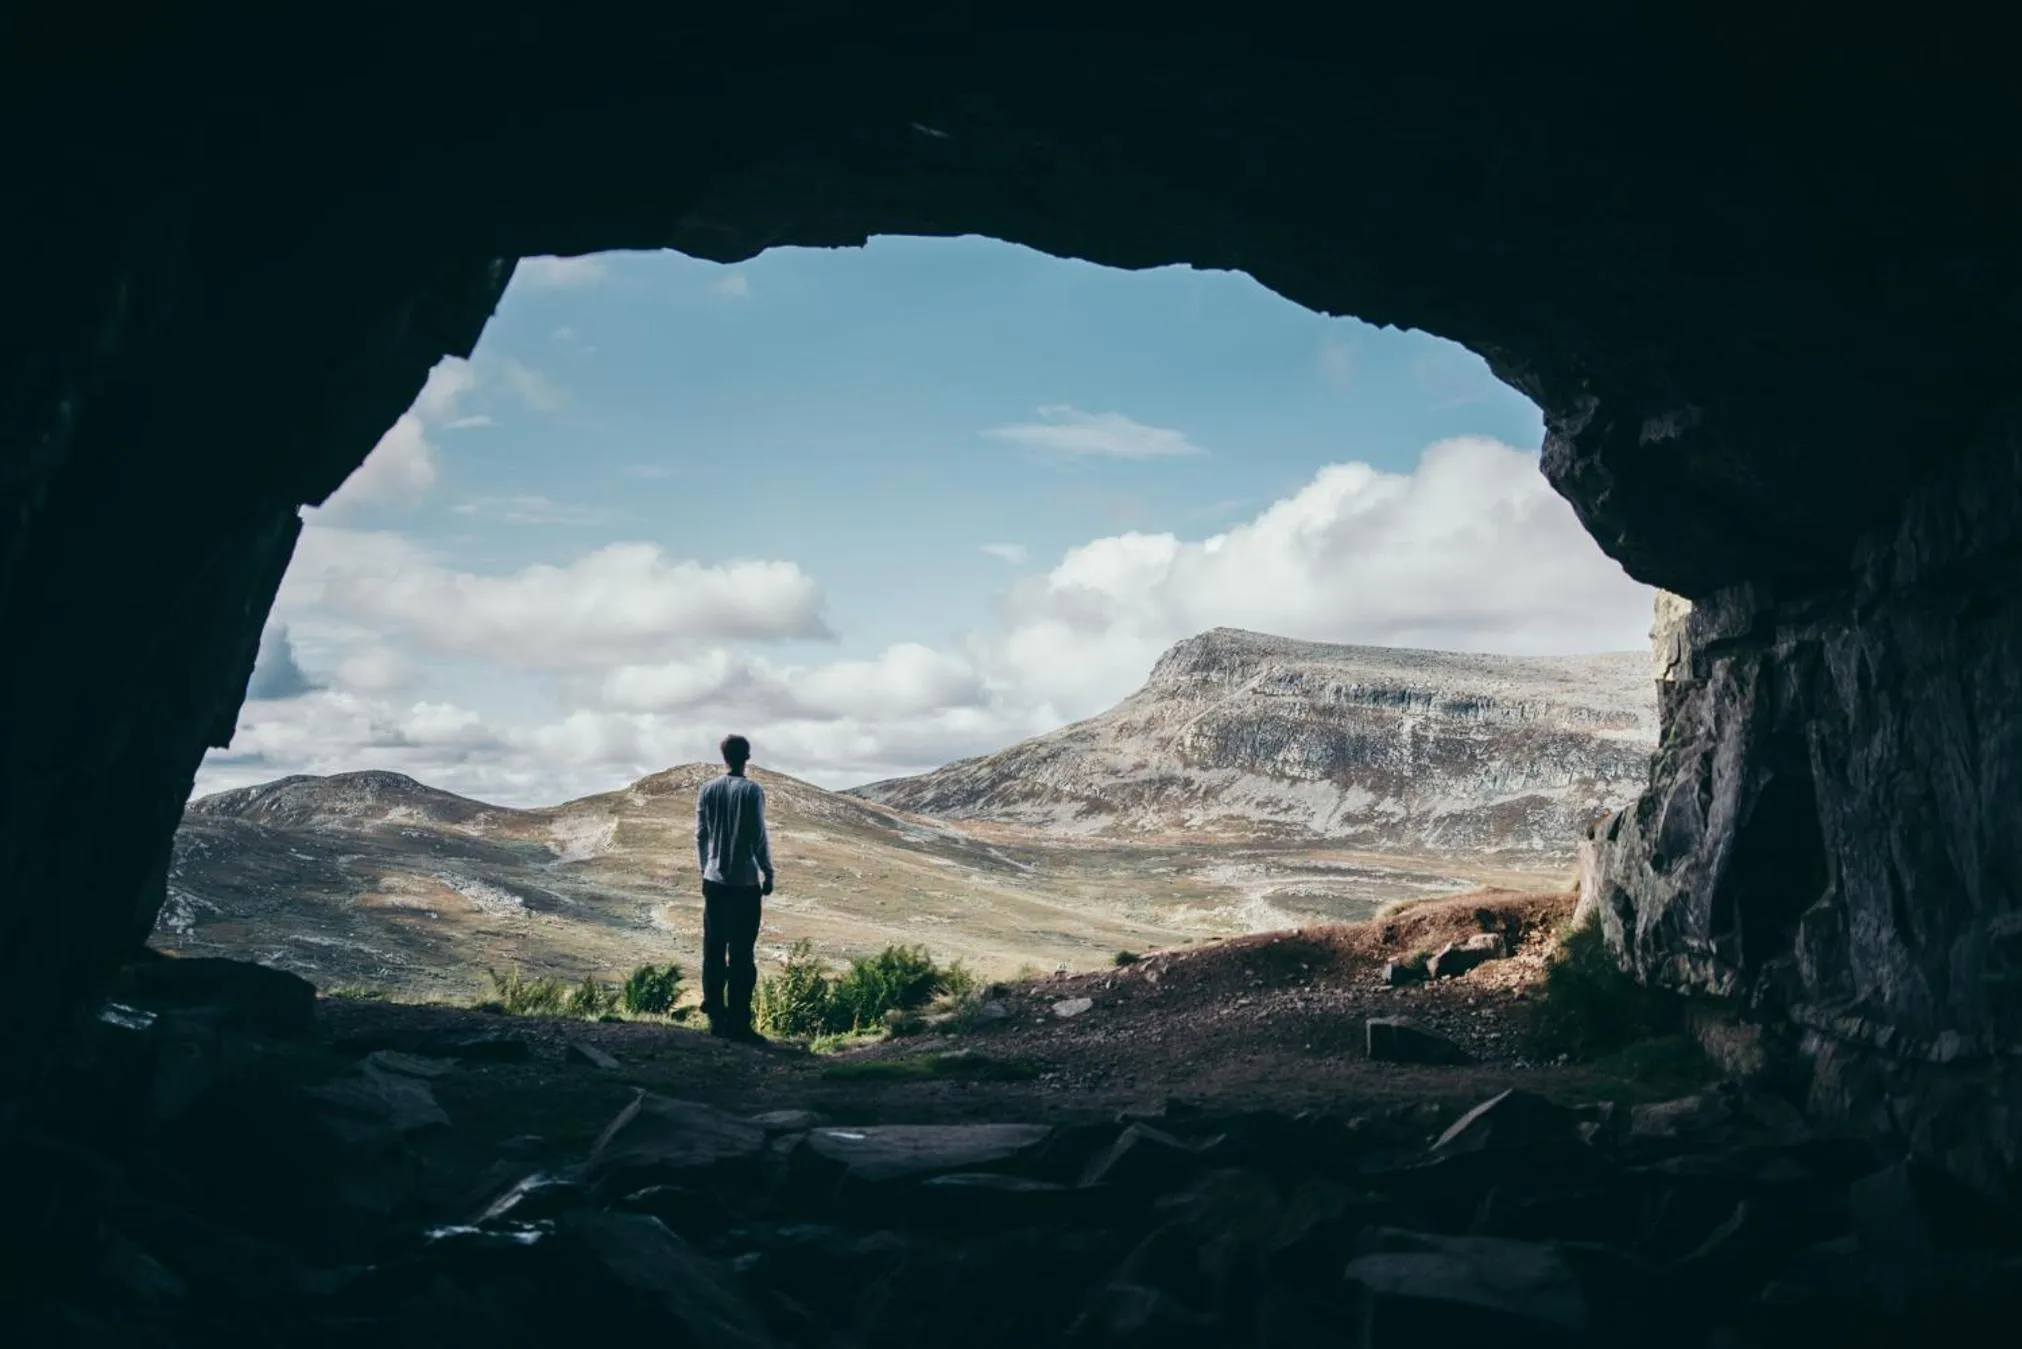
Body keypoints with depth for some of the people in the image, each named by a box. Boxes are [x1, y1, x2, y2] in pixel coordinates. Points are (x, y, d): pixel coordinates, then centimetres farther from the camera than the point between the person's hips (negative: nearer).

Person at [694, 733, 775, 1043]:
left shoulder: (706, 790, 4)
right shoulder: (752, 791, -9)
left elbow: (700, 835, 9)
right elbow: (759, 836, -8)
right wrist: (768, 873, 2)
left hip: (713, 880, 4)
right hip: (745, 882, -4)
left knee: (713, 951, 9)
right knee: (741, 954, -1)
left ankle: (716, 1017, 11)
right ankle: (737, 1022, -2)